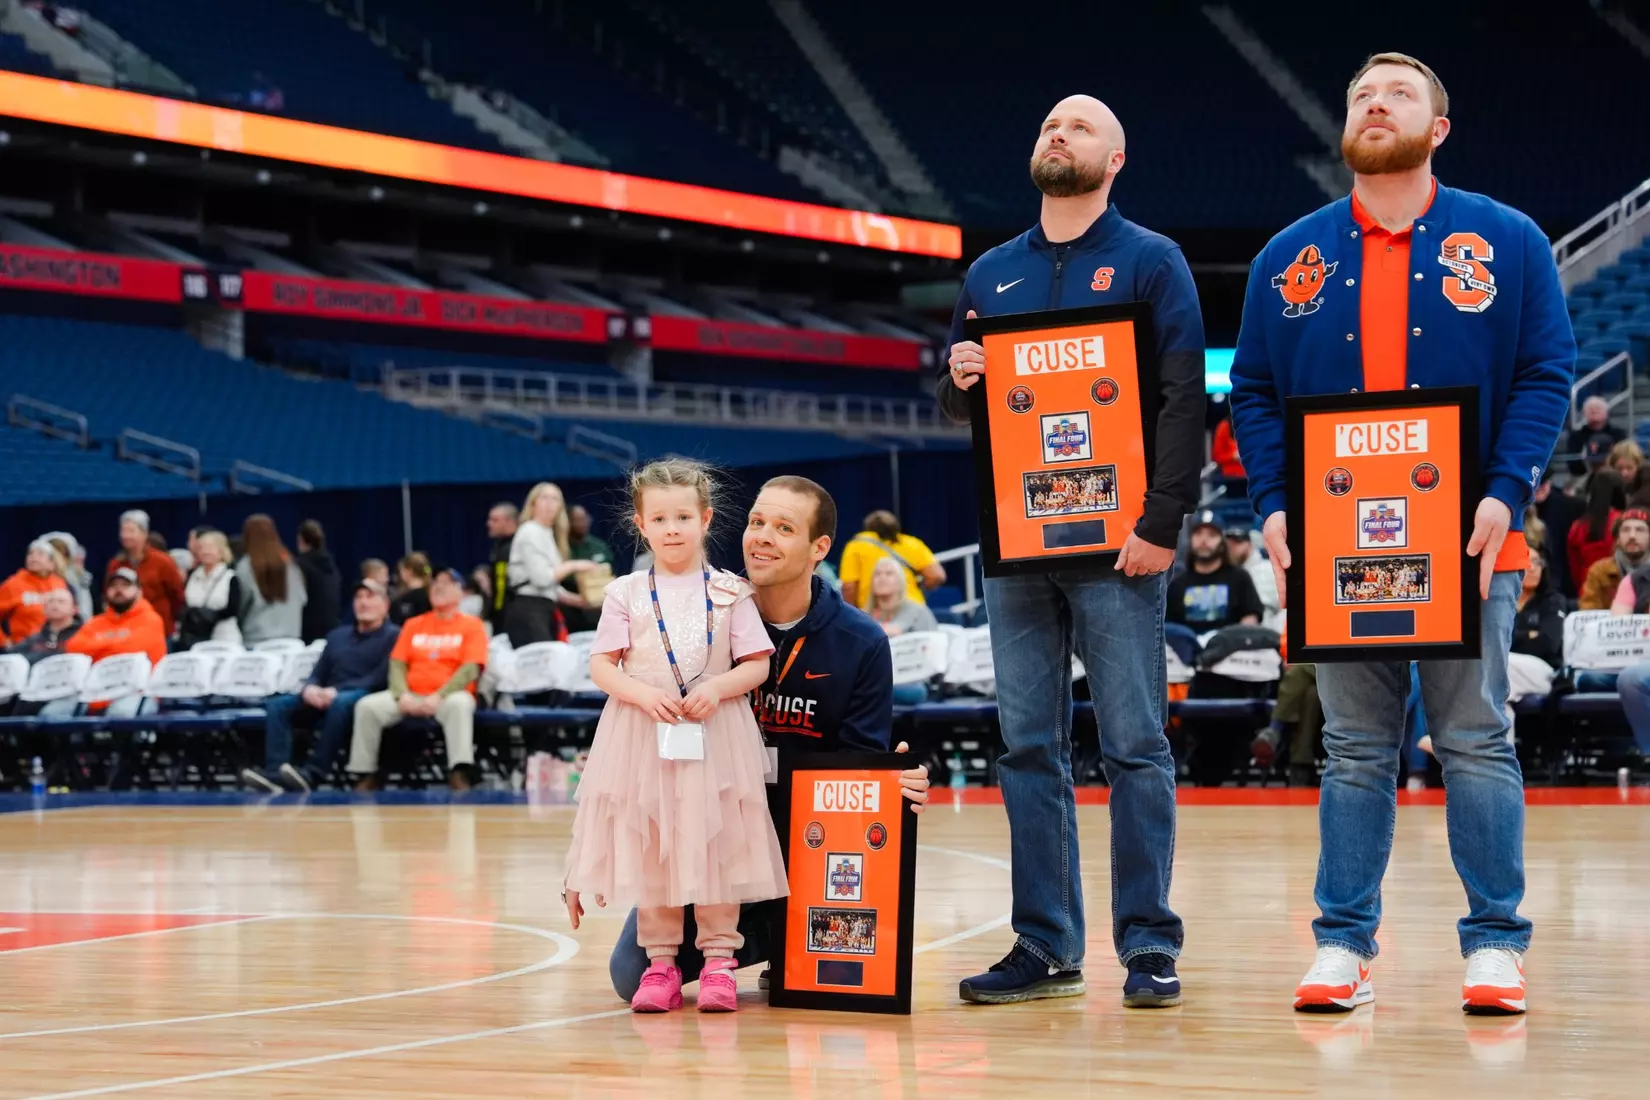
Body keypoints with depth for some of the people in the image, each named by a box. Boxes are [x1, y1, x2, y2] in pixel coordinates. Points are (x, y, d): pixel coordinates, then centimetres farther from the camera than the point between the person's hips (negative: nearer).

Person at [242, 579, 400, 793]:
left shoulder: (393, 636, 5)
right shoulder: (338, 635, 27)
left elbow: (381, 678, -9)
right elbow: (318, 673, 20)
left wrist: (337, 691, -19)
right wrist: (309, 688, -6)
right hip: (328, 699, 7)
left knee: (342, 702, -41)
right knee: (277, 705, -17)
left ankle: (313, 774, -47)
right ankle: (276, 772, -35)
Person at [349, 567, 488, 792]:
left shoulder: (471, 625, 6)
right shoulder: (413, 625, 18)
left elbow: (471, 669, -6)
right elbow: (397, 664, 11)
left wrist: (439, 697, -18)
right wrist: (402, 695, -10)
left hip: (449, 695, -4)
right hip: (411, 696, 4)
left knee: (459, 704, -39)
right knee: (367, 706, -20)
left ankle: (460, 774, -47)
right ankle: (366, 775, -16)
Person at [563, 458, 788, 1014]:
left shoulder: (729, 592, 4)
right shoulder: (626, 594, 4)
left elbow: (757, 665, 3)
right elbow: (601, 666, 2)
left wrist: (717, 688, -15)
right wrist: (644, 694, -15)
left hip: (715, 736, 0)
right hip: (643, 737, 1)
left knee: (716, 844, -1)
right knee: (649, 848, 3)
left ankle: (718, 958, 6)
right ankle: (660, 962, 11)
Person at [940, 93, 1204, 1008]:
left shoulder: (1150, 262, 3)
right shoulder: (991, 274, 16)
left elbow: (1183, 399, -5)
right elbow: (957, 408, 22)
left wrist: (1162, 523, -15)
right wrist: (958, 377, -3)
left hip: (1115, 545, -5)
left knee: (1135, 746, -4)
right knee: (1028, 749, 5)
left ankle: (1149, 947, 0)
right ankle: (1044, 948, 11)